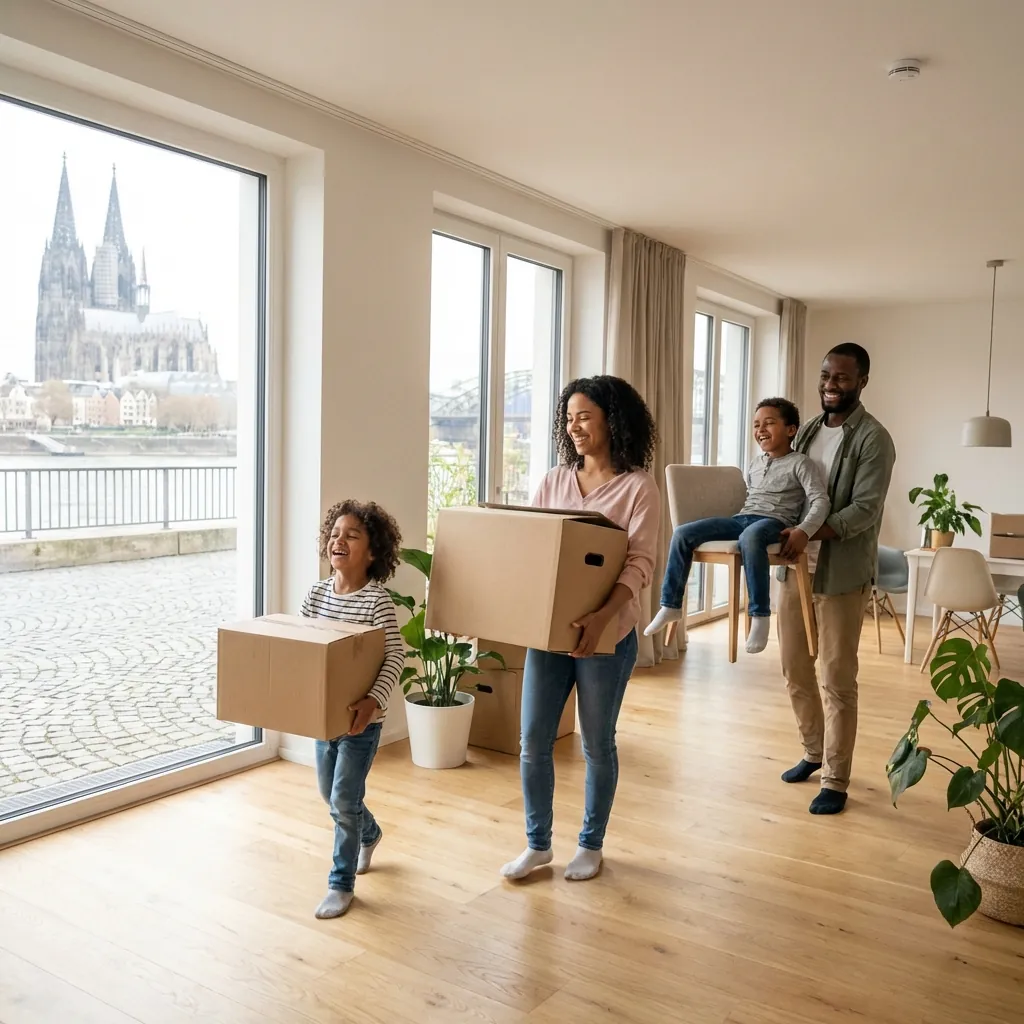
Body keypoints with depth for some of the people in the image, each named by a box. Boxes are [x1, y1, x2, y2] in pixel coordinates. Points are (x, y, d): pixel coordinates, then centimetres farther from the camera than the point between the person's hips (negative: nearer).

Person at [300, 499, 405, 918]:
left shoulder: (378, 600, -18)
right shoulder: (316, 593, 0)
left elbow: (395, 657, -23)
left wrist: (374, 700, -35)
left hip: (360, 717, -6)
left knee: (344, 800, -1)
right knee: (329, 793, 21)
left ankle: (341, 883, 18)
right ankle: (369, 834, 50)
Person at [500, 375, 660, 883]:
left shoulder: (638, 487, -8)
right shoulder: (554, 481, 7)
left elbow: (639, 562, -17)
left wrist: (602, 616, -32)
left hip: (606, 633, -4)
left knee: (597, 744, 11)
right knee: (533, 741, 8)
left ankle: (591, 844, 31)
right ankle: (537, 843, 27)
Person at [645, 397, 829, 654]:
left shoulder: (800, 463, 0)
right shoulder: (756, 462, 21)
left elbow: (820, 501, -10)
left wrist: (804, 531, -26)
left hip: (774, 522, -6)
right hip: (741, 518, 7)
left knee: (750, 537, -45)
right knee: (683, 533, -13)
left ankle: (760, 616, -35)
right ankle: (671, 605, -6)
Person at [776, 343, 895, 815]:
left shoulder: (873, 439, -9)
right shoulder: (807, 430, 11)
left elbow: (864, 510, -18)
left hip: (841, 574, -6)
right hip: (795, 567, 6)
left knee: (837, 680, 2)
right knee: (794, 668, 15)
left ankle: (836, 781, 15)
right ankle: (814, 751, 35)